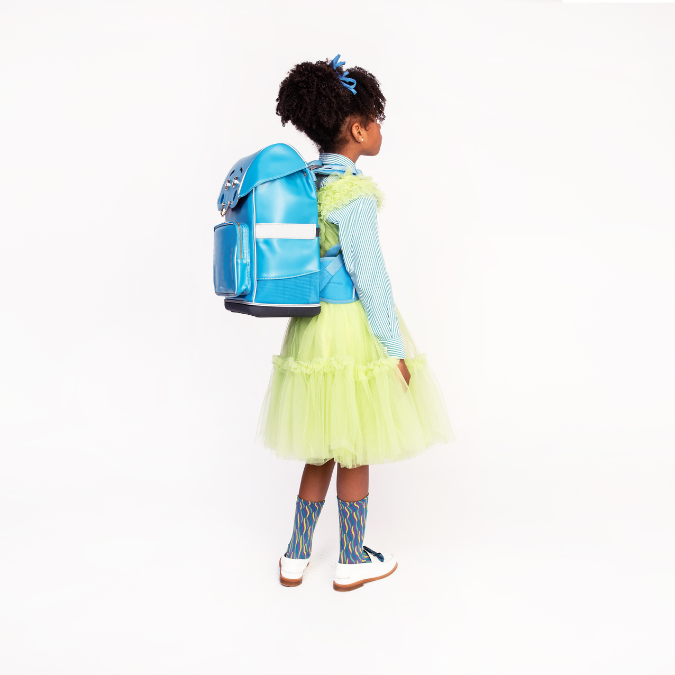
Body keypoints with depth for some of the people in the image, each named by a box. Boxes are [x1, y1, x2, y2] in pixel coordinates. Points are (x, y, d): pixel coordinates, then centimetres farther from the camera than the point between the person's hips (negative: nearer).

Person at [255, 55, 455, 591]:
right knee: (355, 452, 8)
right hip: (354, 331, -8)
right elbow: (370, 277, -18)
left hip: (311, 325, 8)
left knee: (322, 449, 18)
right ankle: (352, 563, 27)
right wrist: (396, 349, -10)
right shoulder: (355, 195, -17)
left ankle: (296, 557, 30)